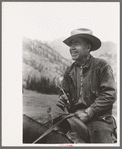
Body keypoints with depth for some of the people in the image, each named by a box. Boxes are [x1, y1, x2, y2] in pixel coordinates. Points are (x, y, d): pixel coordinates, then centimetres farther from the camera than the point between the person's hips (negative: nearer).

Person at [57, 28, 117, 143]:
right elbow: (65, 94, 22)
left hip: (99, 119, -3)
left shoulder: (102, 66, -1)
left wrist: (88, 113, -14)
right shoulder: (69, 71, 14)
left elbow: (110, 94, -9)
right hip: (75, 118, 4)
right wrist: (62, 100, -3)